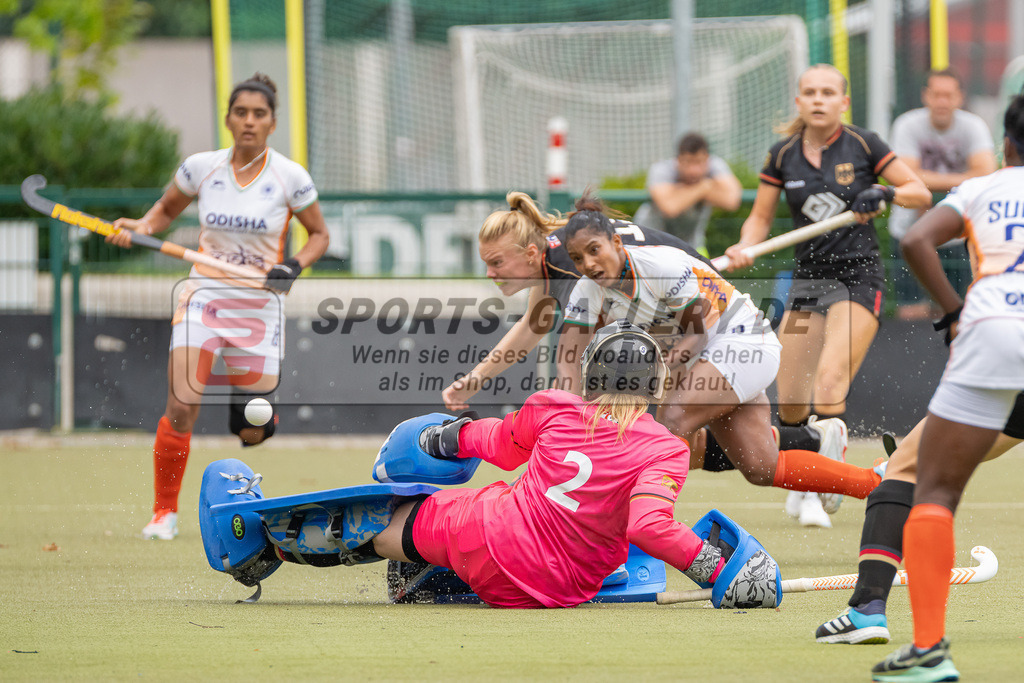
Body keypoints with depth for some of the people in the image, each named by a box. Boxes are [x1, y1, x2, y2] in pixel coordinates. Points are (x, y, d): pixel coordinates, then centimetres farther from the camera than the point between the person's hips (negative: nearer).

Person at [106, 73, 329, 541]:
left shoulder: (290, 177, -6)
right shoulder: (201, 167, -1)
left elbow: (319, 234, 7)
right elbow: (167, 208, 17)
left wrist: (295, 265, -13)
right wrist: (142, 226, -4)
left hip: (259, 305, 0)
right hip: (204, 296, 0)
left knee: (253, 432, 0)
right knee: (181, 409, -18)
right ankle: (164, 511, -2)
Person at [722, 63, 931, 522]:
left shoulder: (863, 145, -3)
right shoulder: (783, 155, 6)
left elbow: (922, 194, 2)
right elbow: (760, 217, 12)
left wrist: (885, 193, -18)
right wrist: (744, 248, -9)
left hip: (858, 276, -4)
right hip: (808, 277, 4)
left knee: (829, 383, -23)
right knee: (790, 405, 1)